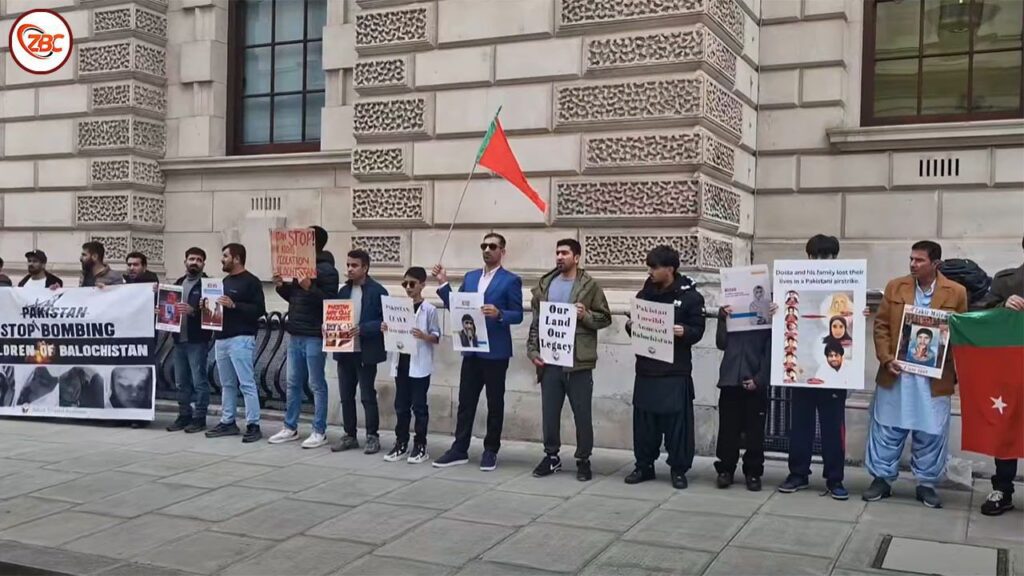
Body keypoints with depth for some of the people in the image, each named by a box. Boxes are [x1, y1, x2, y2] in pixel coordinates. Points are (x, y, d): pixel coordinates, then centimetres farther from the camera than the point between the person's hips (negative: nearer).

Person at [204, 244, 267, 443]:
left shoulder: (251, 281, -6)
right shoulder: (225, 281, 20)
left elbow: (259, 310, -14)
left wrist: (234, 305, -21)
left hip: (241, 339, -9)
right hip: (221, 338, 9)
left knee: (247, 383, -9)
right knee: (227, 384, 12)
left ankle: (253, 425, -7)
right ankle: (227, 422, 18)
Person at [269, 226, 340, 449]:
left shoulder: (327, 270, -11)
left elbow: (330, 302, -18)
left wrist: (310, 287, -27)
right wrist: (281, 286, 4)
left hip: (314, 336, -8)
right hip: (295, 335, 9)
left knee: (316, 385, -1)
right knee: (293, 383, 14)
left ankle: (319, 432, 5)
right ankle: (290, 428, 23)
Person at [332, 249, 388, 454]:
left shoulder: (377, 291, -7)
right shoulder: (343, 291, 12)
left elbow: (385, 321, -12)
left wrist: (362, 329, -22)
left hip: (366, 352, -6)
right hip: (344, 351, 6)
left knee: (367, 396, 1)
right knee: (346, 396, 11)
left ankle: (372, 436, 11)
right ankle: (349, 435, 21)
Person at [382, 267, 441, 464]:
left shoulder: (429, 310, -6)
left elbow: (437, 337, -7)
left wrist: (424, 336, -26)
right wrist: (386, 330, -5)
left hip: (420, 365, -5)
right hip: (401, 362, 5)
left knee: (419, 406, 1)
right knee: (401, 406, 10)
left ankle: (420, 446, 8)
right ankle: (401, 443, 18)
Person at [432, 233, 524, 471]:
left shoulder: (511, 280, -4)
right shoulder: (470, 277, 13)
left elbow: (518, 315, -8)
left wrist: (499, 314, -26)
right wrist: (443, 283, 0)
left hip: (496, 351, -5)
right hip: (471, 349, 5)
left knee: (495, 403, 5)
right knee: (465, 401, 8)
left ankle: (490, 451, 15)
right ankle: (459, 449, 14)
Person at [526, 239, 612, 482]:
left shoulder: (590, 285, -1)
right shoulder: (545, 284, 10)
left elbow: (605, 318, 1)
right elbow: (536, 321, 11)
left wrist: (586, 316, -17)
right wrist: (533, 350, 2)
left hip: (578, 362, -3)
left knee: (582, 414, 4)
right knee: (549, 412, 8)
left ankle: (583, 460, 16)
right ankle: (551, 456, 22)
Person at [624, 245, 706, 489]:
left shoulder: (690, 295, -4)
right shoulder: (645, 293, 10)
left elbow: (697, 330, -5)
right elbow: (635, 323, 18)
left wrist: (683, 332, -25)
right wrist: (630, 326, -4)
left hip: (676, 371, -4)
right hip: (646, 368, 4)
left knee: (677, 420, 0)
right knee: (643, 419, 8)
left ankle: (679, 469, 12)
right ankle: (644, 465, 21)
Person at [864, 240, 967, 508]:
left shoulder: (956, 292, -1)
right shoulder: (895, 287, 3)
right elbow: (881, 326, 4)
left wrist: (954, 369, -6)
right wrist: (886, 359, -7)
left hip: (934, 377, -1)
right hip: (896, 373, 1)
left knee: (931, 433, 6)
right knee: (887, 429, 7)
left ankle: (926, 484, 20)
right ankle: (882, 479, 18)